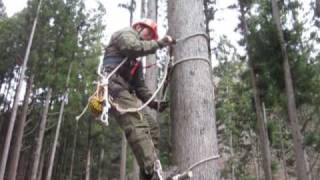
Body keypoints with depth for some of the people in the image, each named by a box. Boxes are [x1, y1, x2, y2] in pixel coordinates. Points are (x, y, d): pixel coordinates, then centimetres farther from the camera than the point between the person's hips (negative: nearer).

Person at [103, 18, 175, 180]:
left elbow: (140, 87, 23)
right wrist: (160, 43, -10)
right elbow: (135, 47, -15)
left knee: (152, 127, 3)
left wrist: (155, 103, 10)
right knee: (138, 125, -26)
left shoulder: (135, 61, 34)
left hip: (125, 92, 10)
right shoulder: (126, 34, 11)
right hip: (114, 86, -10)